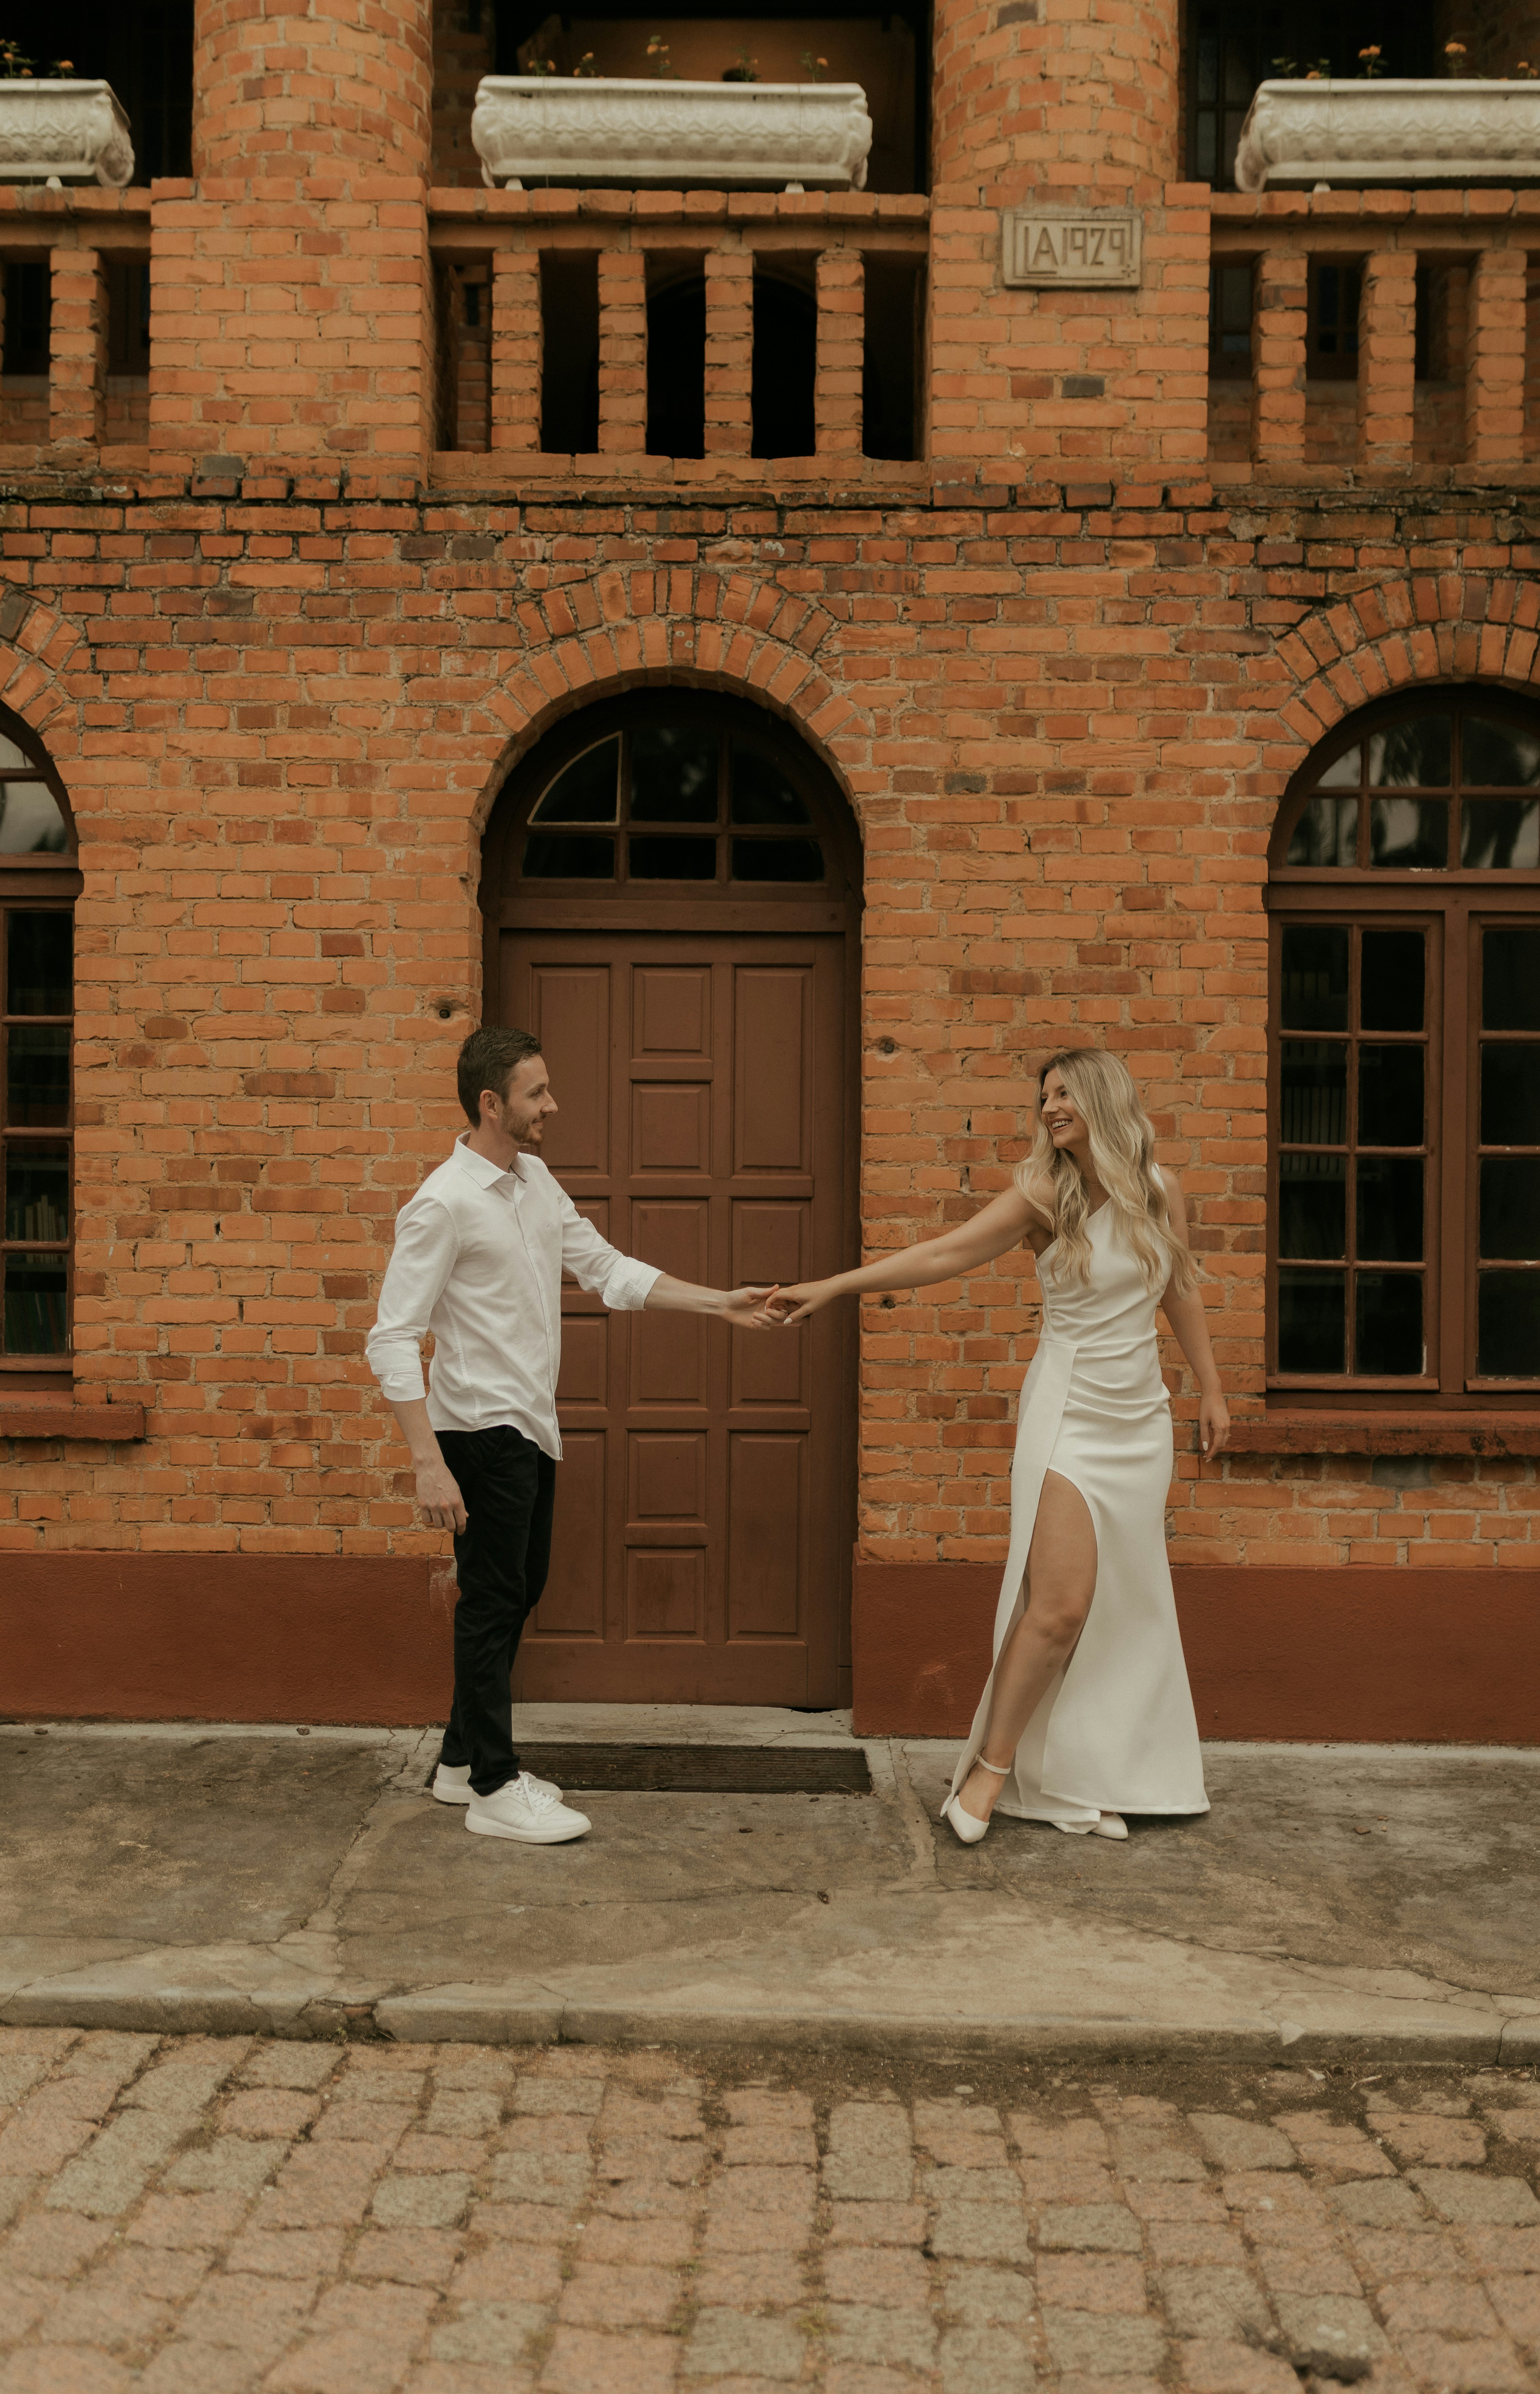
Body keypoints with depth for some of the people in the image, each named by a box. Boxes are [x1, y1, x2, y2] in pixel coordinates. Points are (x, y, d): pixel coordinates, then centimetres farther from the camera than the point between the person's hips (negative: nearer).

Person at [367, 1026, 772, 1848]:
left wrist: (718, 1302, 5)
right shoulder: (444, 1203, -18)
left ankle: (463, 1760, 30)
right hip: (482, 1431, -9)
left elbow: (608, 1269, 13)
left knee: (518, 1592, 16)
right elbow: (392, 1339, -20)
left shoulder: (535, 1181, 8)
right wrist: (428, 1463, -26)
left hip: (531, 1427, 9)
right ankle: (495, 1790, 12)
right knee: (493, 1602, 0)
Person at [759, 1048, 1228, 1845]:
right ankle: (990, 1767, 0)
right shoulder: (1043, 1196, -7)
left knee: (1124, 1604, 6)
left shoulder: (1160, 1189, 4)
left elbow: (1180, 1291, 14)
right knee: (1060, 1604, -13)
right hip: (1070, 1415, -4)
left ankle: (1086, 1779, 16)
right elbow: (946, 1252, -14)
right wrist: (833, 1285, -21)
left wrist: (1210, 1390, 16)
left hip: (1141, 1420, 4)